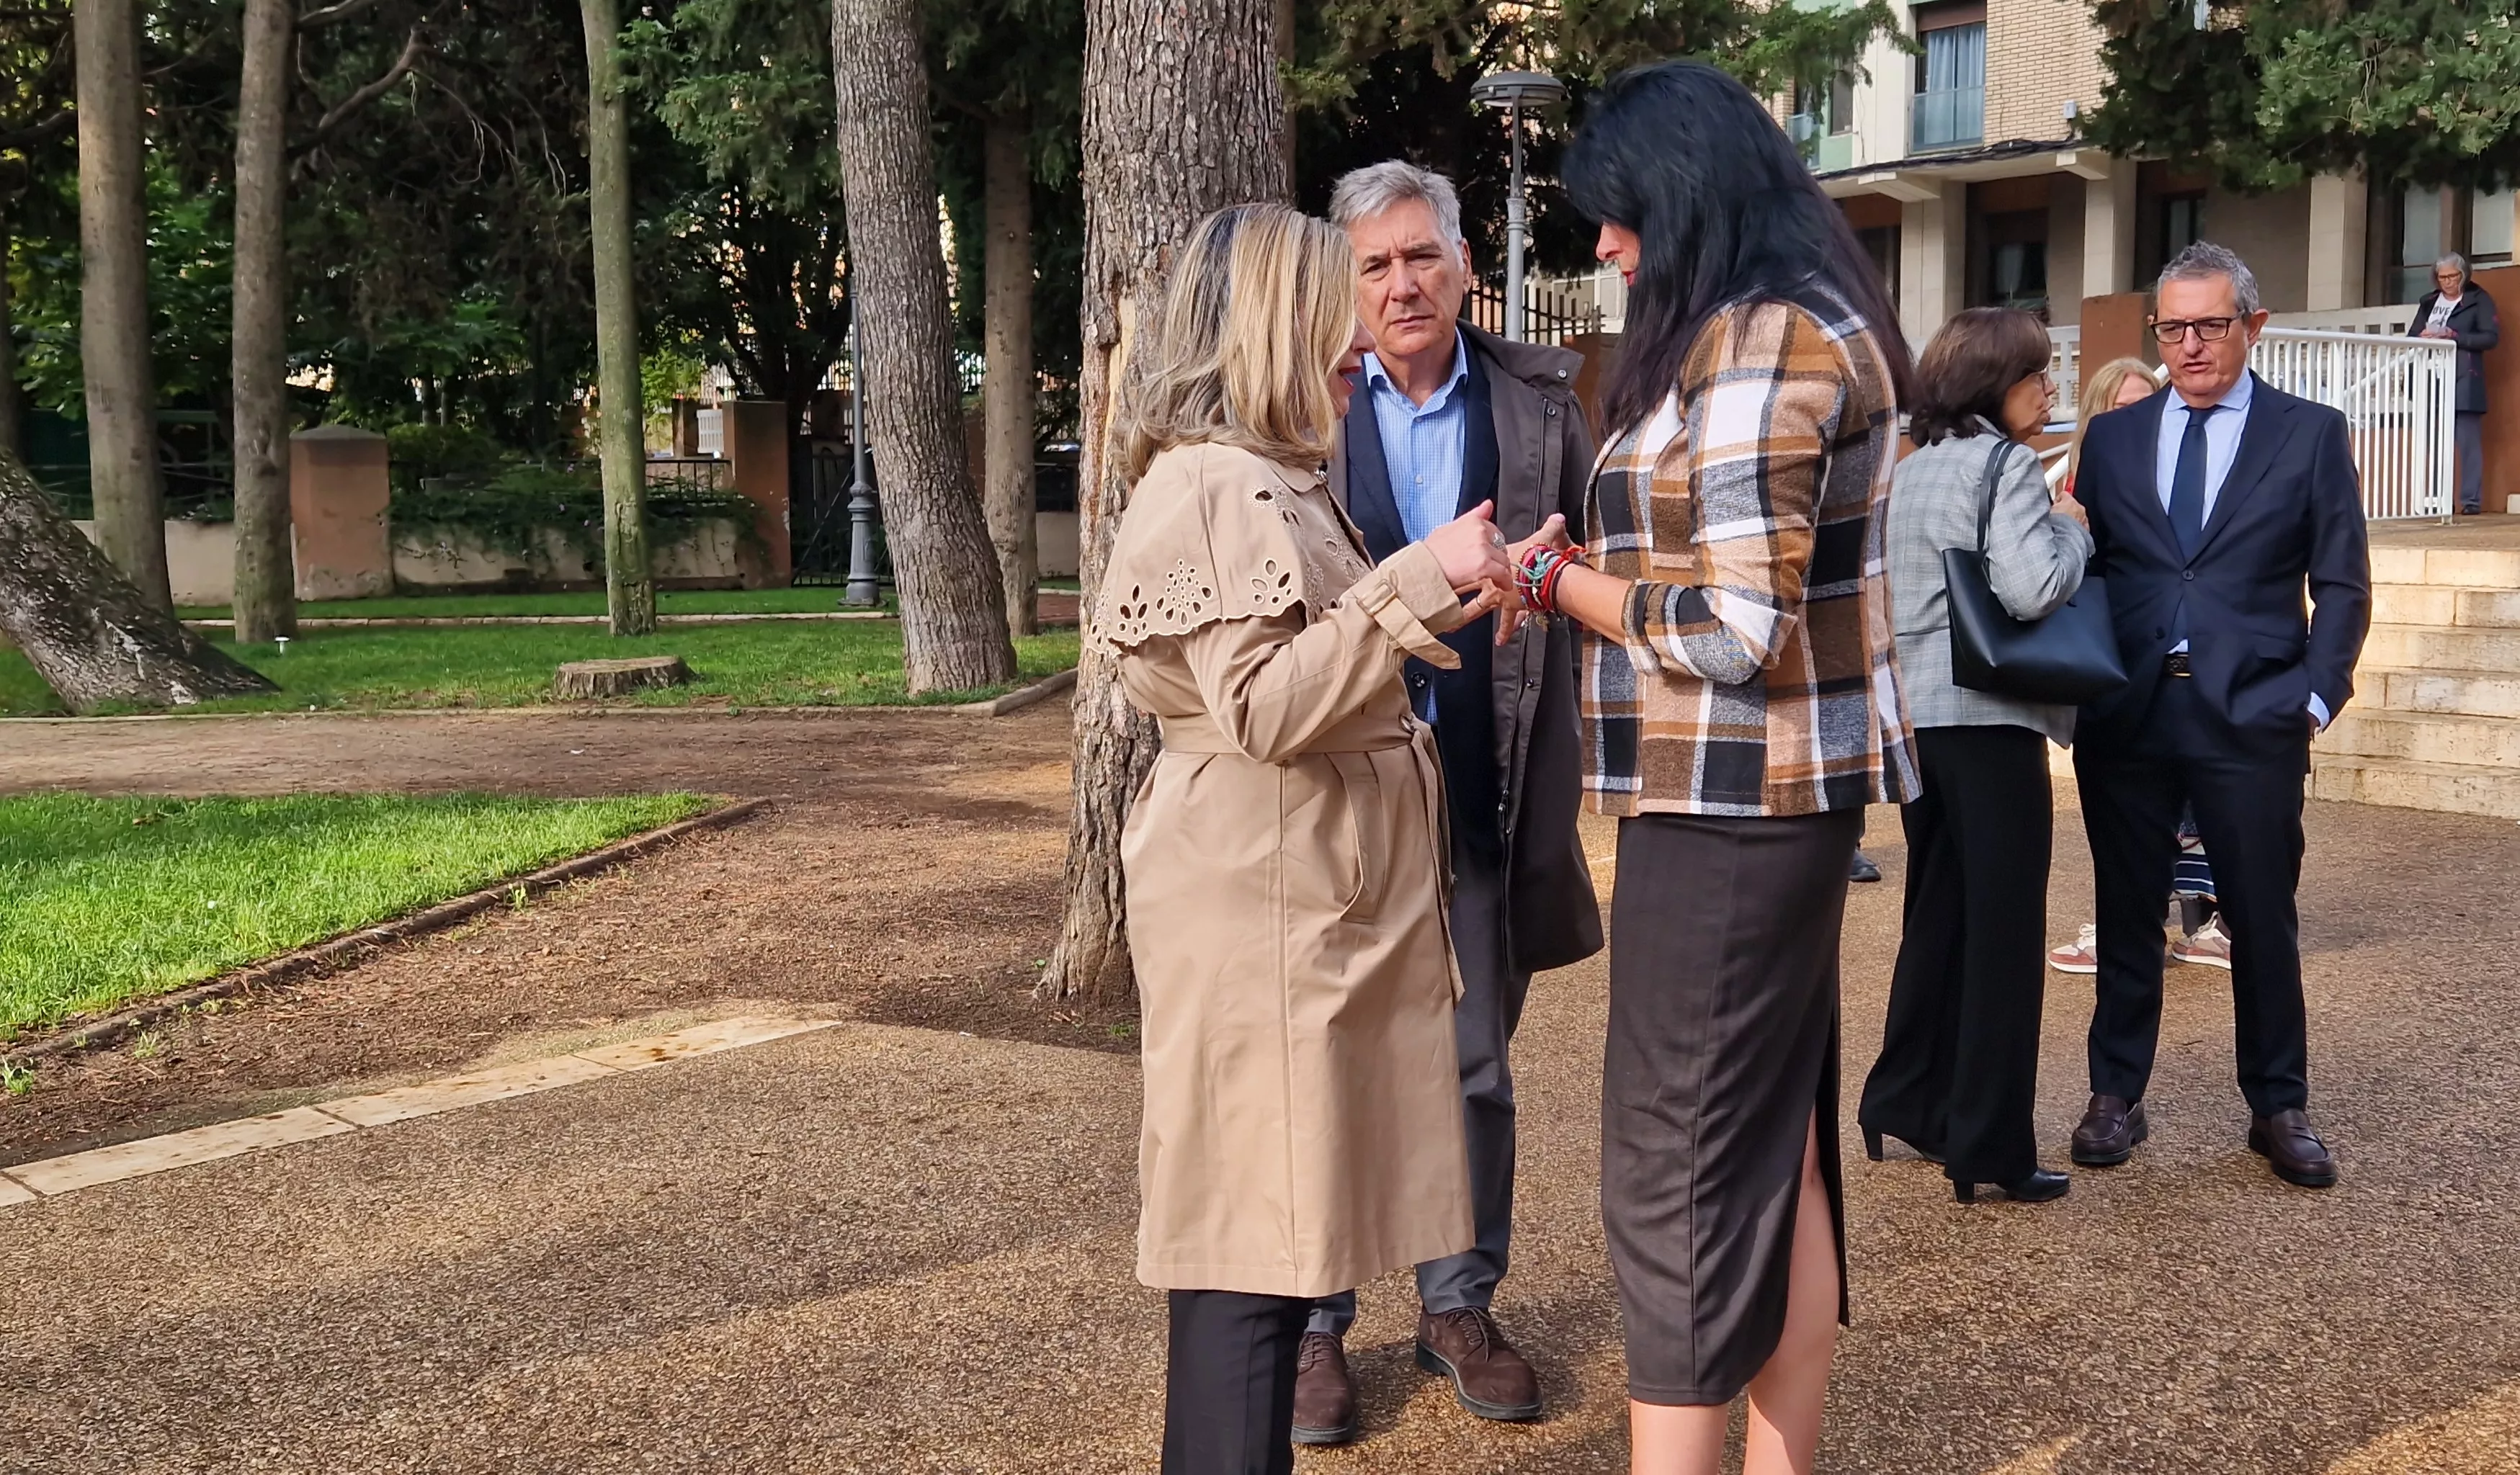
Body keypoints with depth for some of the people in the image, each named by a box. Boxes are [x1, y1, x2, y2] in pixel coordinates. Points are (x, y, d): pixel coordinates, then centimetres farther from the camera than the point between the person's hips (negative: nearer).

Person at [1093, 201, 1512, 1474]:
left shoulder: (1269, 477, 18)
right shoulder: (1212, 486, -15)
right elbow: (1262, 706, -23)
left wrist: (1443, 609, 20)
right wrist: (1418, 581, -21)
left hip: (1318, 893, 10)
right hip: (1258, 902, -10)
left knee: (1274, 1220, 14)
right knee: (1252, 1233, -6)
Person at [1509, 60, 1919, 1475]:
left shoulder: (1756, 341, -16)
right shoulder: (1814, 321, 16)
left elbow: (1734, 626, -21)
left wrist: (1553, 579, -9)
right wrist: (1607, 560, 8)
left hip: (1730, 805, -10)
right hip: (1783, 793, 10)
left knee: (1680, 1173, -3)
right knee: (1780, 1149, 15)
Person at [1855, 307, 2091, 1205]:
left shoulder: (1910, 471, 14)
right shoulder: (2007, 465, -11)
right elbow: (2031, 588, -24)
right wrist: (2072, 528, -5)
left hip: (1916, 713, 8)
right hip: (1987, 717, -8)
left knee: (1936, 914, 18)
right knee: (2004, 927, -2)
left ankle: (1905, 1104, 27)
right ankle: (1991, 1148, 1)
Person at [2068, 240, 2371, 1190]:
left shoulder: (2310, 434, 4)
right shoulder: (2111, 437, 11)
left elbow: (2341, 584, 3)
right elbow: (2084, 570, 10)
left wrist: (2317, 696, -5)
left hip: (2252, 717, -2)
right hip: (2124, 717, 2)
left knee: (2264, 921, 5)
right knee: (2127, 914, 9)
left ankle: (2278, 1109, 17)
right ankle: (2117, 1095, 19)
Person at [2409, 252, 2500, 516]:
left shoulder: (2479, 299, 2)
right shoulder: (2428, 302, 16)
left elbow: (2491, 337, -7)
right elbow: (2411, 336, 15)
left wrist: (2454, 336, -17)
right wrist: (2423, 337, -8)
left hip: (2464, 382, -4)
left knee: (2468, 441, -5)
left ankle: (2471, 499, -5)